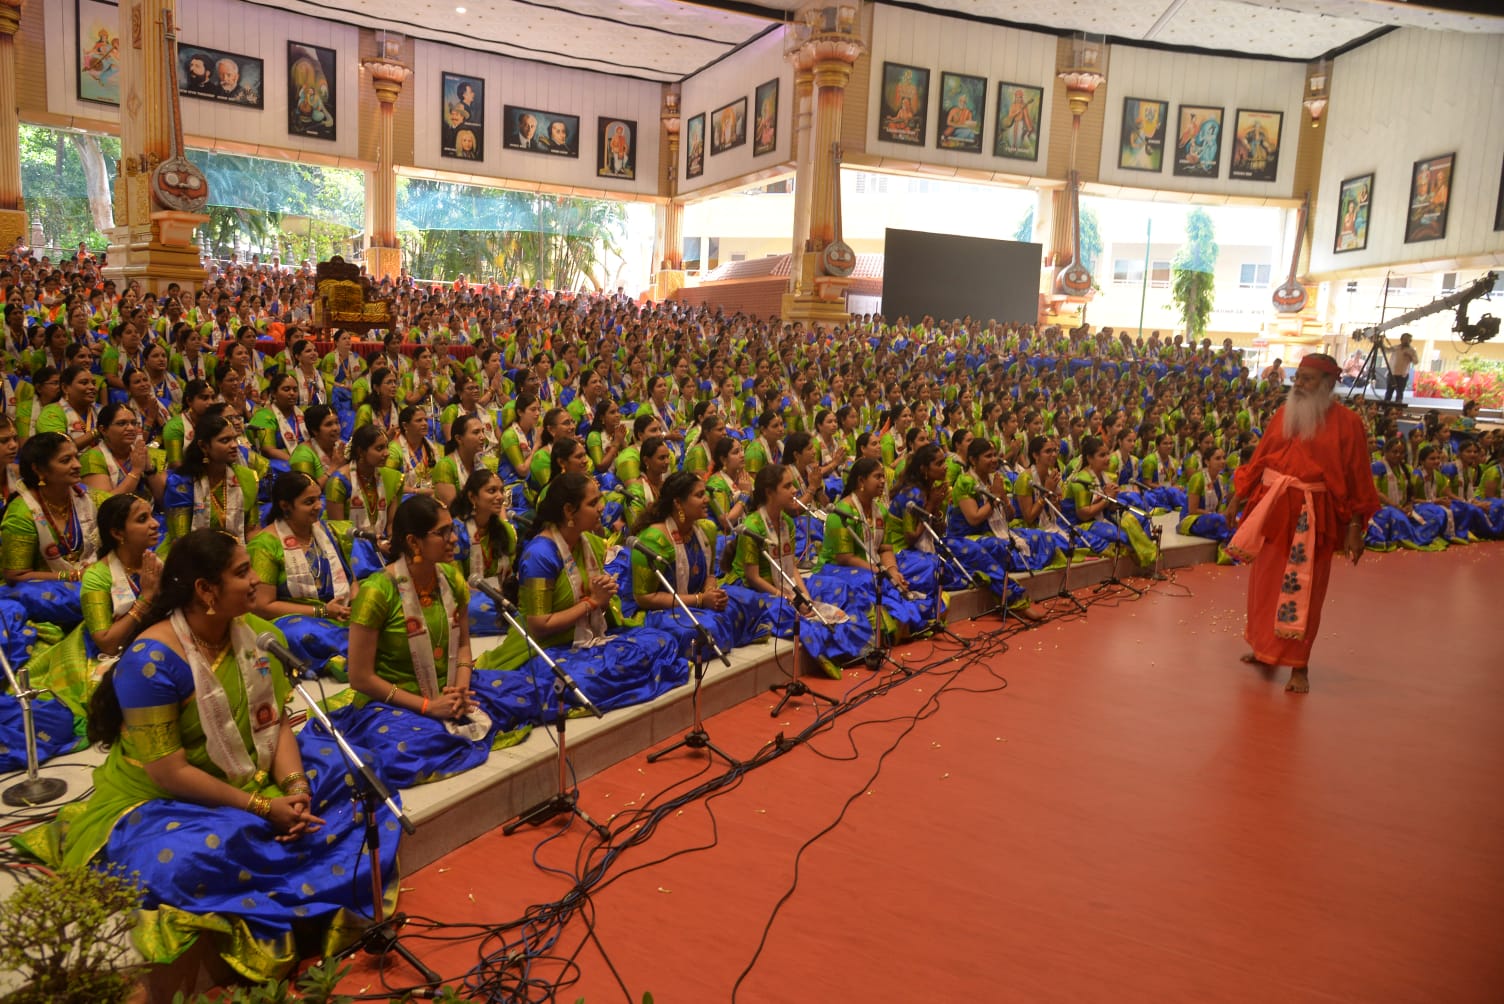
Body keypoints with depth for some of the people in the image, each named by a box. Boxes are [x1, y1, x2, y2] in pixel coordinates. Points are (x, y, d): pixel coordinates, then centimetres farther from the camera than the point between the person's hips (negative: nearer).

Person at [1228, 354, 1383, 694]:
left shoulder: (1347, 423, -6)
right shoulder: (1283, 414, 5)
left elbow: (1358, 479, -6)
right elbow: (1259, 457, 10)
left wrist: (1355, 527, -9)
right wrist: (1238, 497, 9)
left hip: (1312, 515, -4)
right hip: (1271, 508, 4)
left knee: (1302, 591, 2)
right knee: (1265, 582, 14)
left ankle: (1299, 665, 13)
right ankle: (1264, 647, 33)